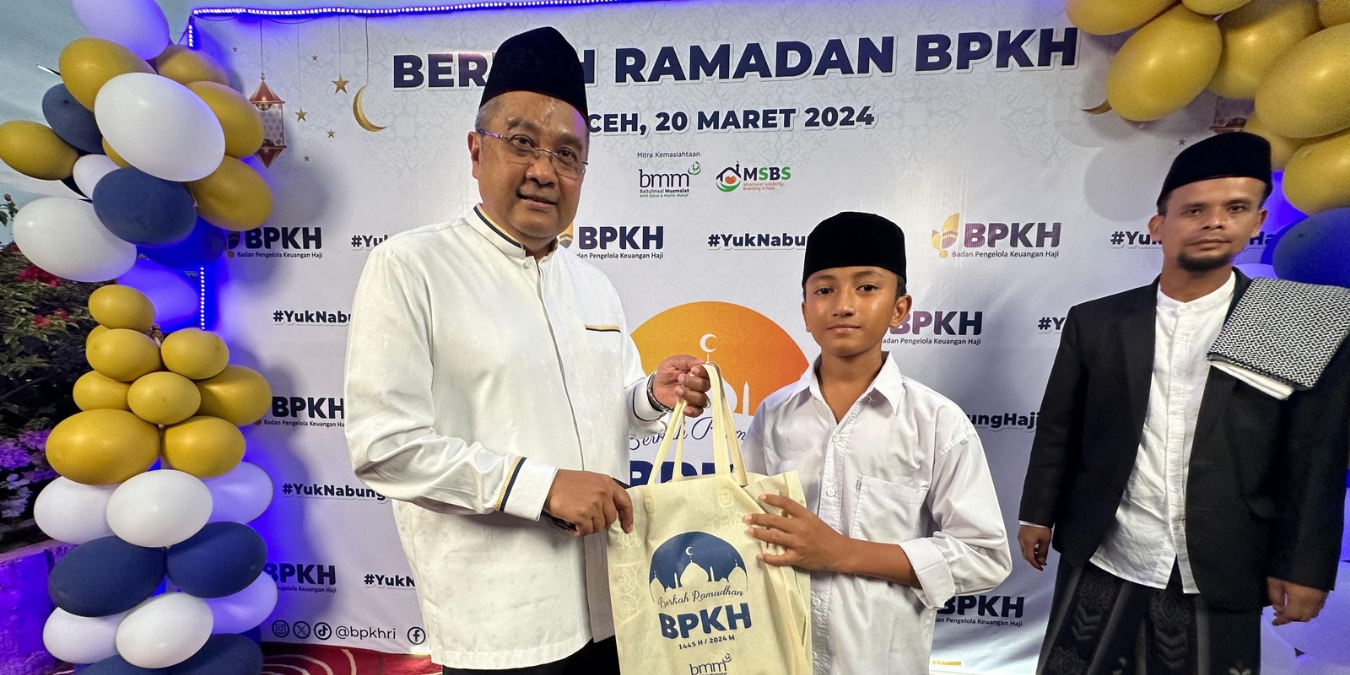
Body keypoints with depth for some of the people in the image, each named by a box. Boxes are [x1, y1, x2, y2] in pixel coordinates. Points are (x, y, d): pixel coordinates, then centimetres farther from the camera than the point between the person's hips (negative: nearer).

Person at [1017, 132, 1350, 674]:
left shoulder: (1305, 325, -2)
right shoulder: (1095, 322, -1)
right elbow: (1057, 431, 3)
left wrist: (1303, 566, -3)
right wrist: (1037, 515, 6)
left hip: (1219, 573, 0)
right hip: (1099, 560, 1)